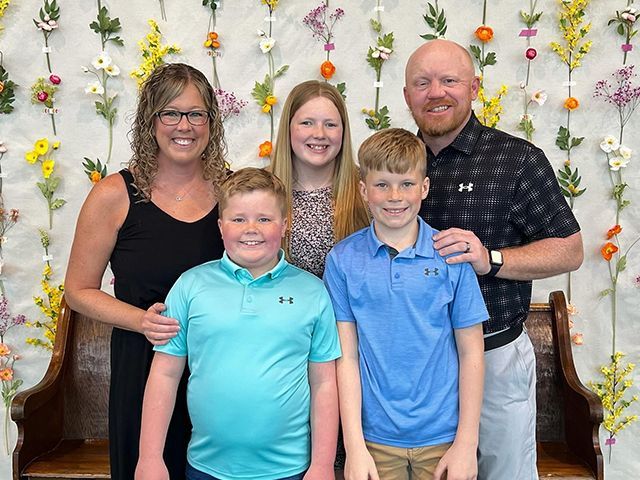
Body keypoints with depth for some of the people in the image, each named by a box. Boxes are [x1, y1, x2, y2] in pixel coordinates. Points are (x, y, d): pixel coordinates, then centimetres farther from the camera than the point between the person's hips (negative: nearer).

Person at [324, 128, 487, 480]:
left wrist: (467, 443, -4)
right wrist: (354, 446, -7)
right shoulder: (342, 259, -5)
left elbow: (470, 352, -3)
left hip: (443, 437, 0)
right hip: (376, 438, 0)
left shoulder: (451, 255, -6)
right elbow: (346, 356, -5)